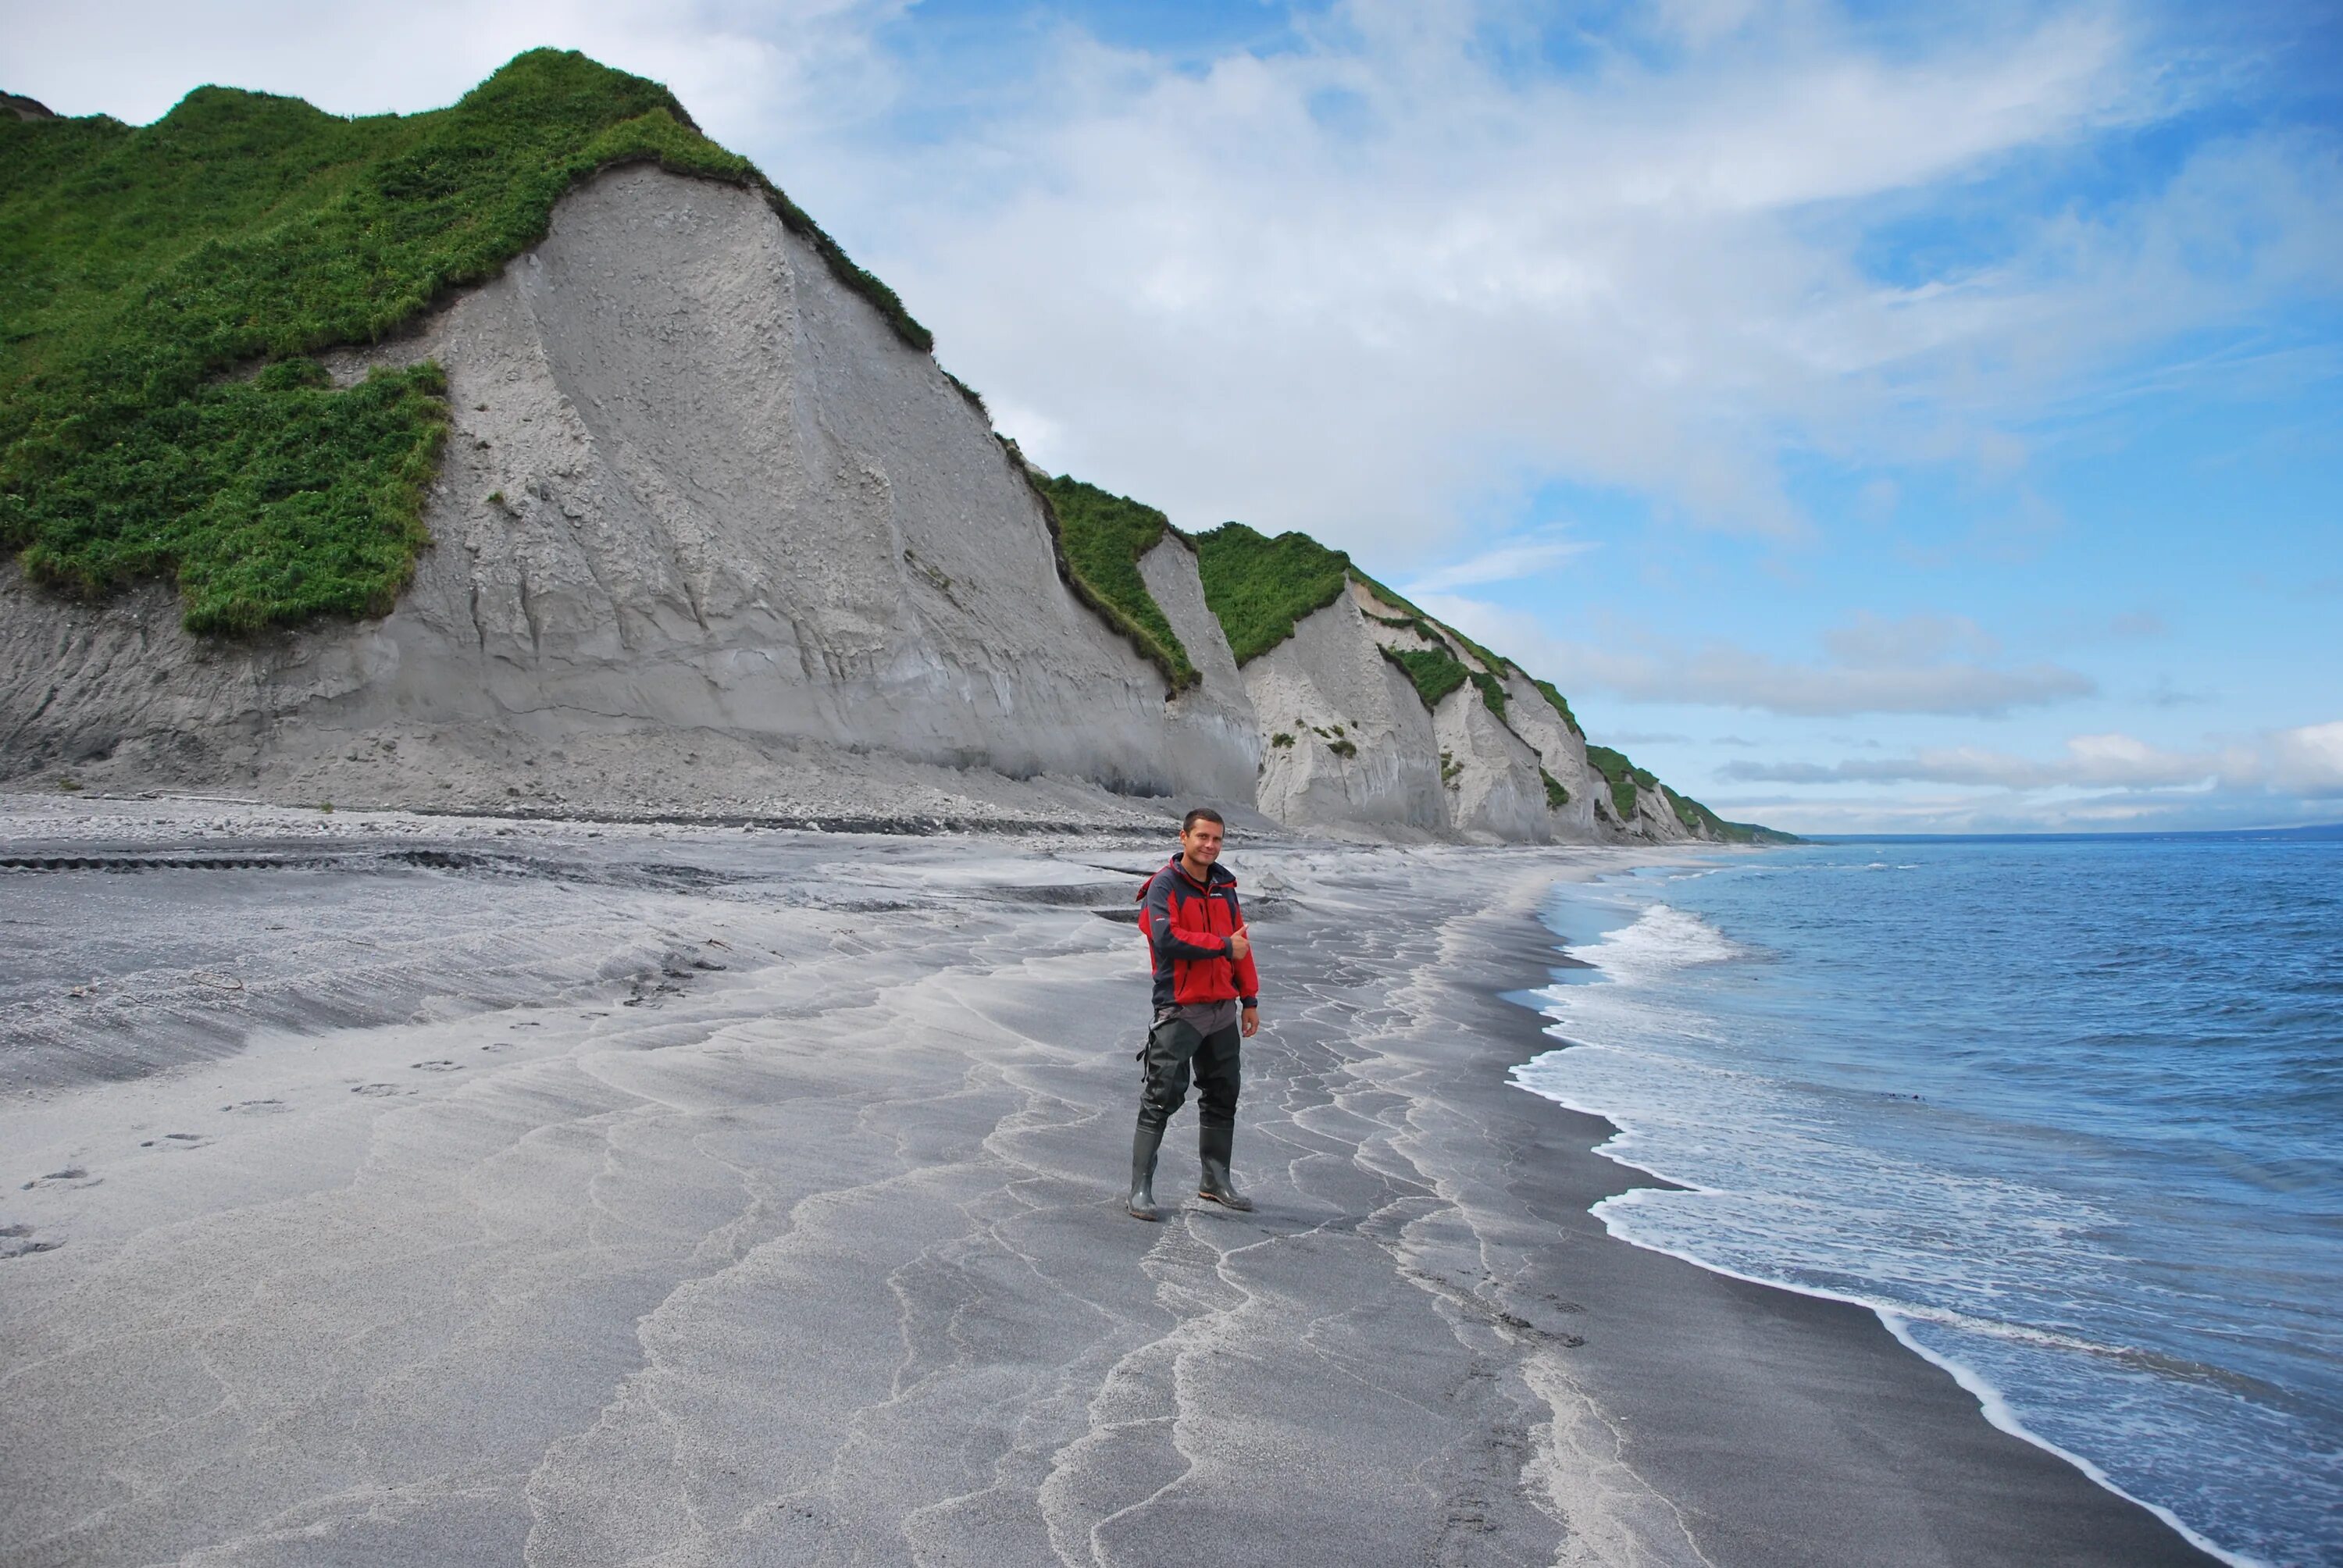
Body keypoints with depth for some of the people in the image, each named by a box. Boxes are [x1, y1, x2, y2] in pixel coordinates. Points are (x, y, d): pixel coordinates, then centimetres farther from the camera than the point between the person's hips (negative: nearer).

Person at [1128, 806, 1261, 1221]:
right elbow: (1166, 936, -24)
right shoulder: (1164, 885, -9)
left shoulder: (1224, 887, 12)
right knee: (1162, 1098, -5)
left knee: (1222, 1097, 14)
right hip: (1180, 1011, -7)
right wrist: (1223, 946, -18)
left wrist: (1250, 999, 16)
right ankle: (1141, 1188, 3)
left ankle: (1215, 1180, 27)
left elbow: (1241, 943, 18)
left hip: (1224, 1010, 7)